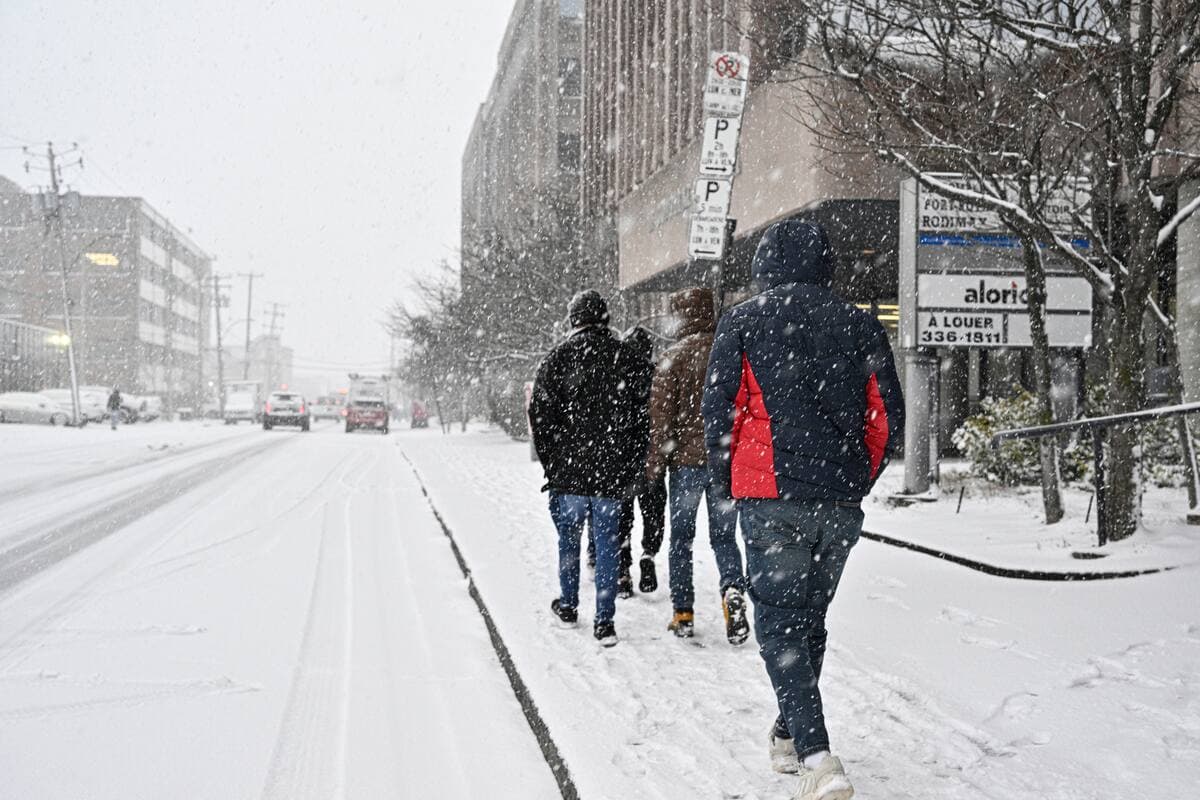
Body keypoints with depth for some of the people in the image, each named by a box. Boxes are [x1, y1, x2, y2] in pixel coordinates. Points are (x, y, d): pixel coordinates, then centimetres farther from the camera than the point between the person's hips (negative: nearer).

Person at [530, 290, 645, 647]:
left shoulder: (559, 357, -4)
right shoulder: (626, 356, 1)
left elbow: (540, 413, -5)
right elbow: (641, 414, 1)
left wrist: (551, 462, 3)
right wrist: (634, 469, 6)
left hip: (569, 470, -1)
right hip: (612, 471, 1)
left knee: (569, 537, 16)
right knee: (607, 543, 5)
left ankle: (568, 605, 28)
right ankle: (605, 621, 3)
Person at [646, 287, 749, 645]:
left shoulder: (674, 356, -6)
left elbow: (662, 417, -6)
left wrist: (655, 465, 1)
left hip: (686, 460, -2)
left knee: (681, 538, 10)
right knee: (724, 536, 11)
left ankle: (683, 614, 11)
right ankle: (733, 590, -15)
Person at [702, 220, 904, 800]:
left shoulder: (742, 323, 0)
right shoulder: (859, 326, 7)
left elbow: (719, 410, -3)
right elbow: (889, 418, 6)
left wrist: (727, 482, 11)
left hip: (772, 497, -4)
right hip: (842, 502, 4)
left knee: (778, 623, -1)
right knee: (810, 617, 19)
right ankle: (790, 737, 32)